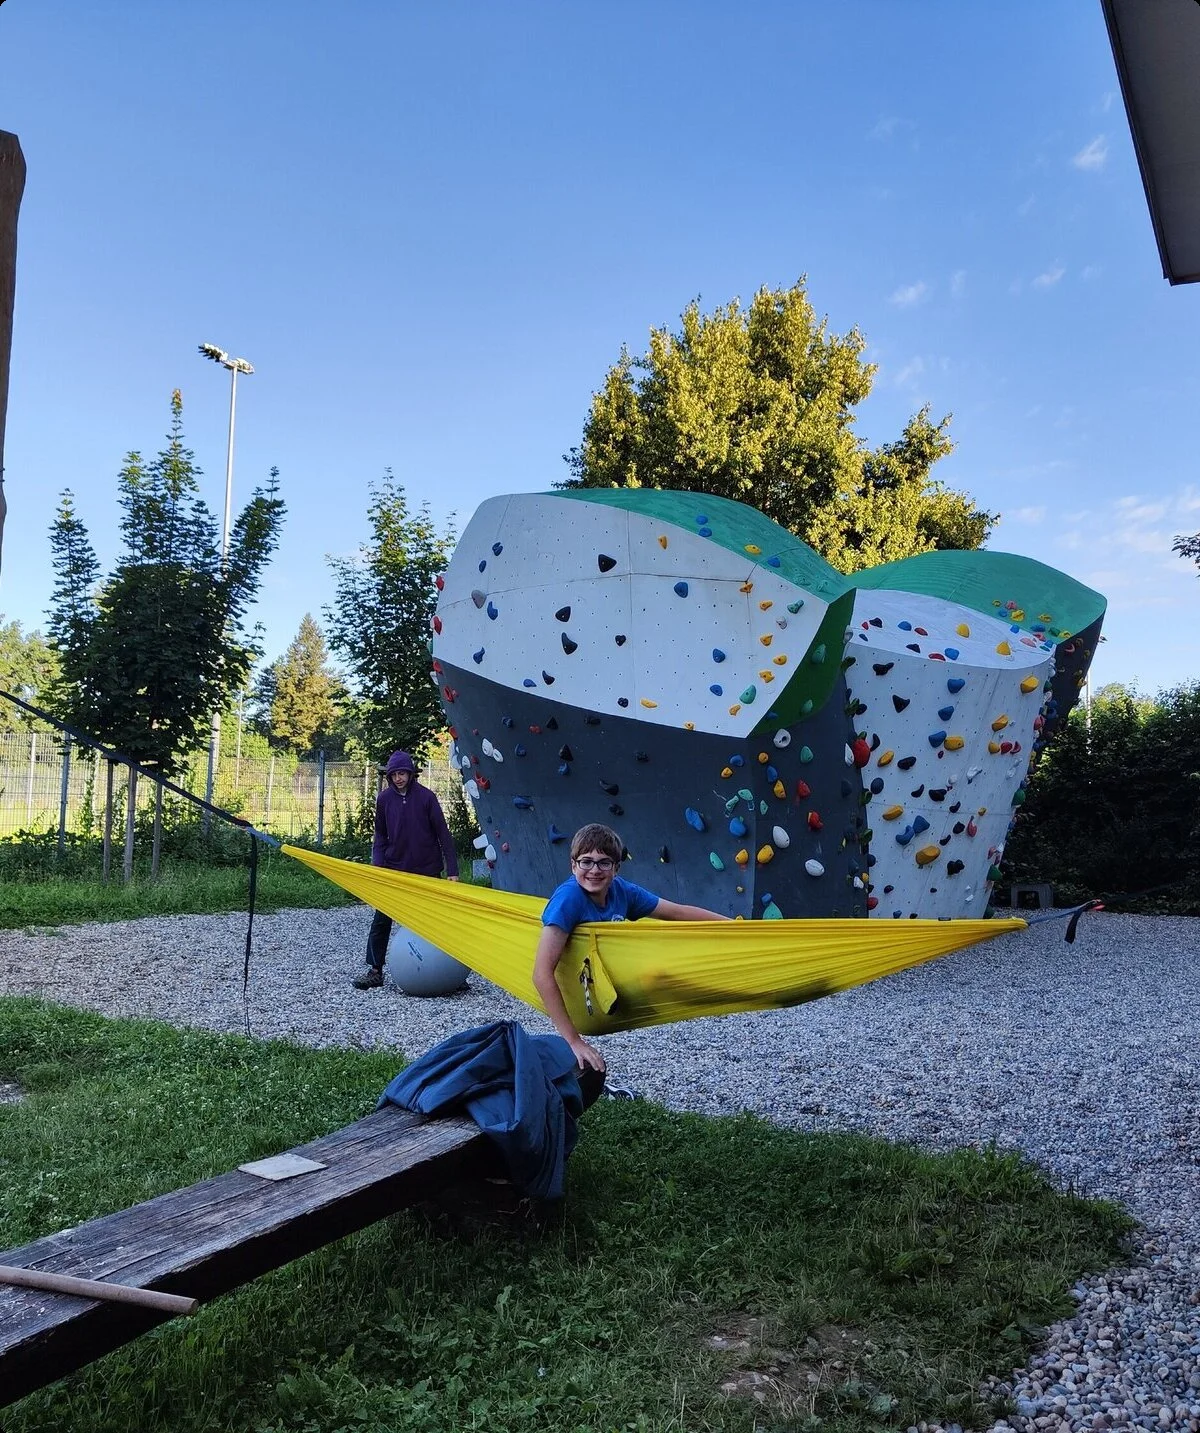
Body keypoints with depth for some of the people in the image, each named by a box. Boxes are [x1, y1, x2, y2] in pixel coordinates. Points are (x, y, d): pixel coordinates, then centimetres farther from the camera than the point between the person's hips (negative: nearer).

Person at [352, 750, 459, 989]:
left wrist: (452, 870, -11)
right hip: (394, 869, 2)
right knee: (381, 920, 0)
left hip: (426, 870, -2)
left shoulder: (426, 797, -10)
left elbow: (443, 834, -8)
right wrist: (377, 864, -6)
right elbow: (381, 835, 8)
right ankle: (374, 970, 9)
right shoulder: (384, 799, -1)